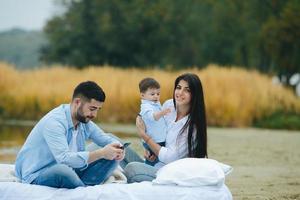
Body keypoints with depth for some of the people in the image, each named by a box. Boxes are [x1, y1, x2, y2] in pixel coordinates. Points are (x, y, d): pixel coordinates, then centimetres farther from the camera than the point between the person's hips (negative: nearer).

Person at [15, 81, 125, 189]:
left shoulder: (84, 121, 2)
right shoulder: (54, 122, -24)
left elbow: (106, 139, 13)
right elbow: (64, 159, -35)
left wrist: (117, 147, -12)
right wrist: (101, 153, -36)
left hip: (68, 171, 8)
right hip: (37, 175, -8)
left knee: (111, 157, -3)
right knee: (62, 170, -41)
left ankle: (84, 187, -21)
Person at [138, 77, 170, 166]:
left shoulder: (156, 104, 13)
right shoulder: (146, 107, -19)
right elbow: (152, 116, -42)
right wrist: (161, 113, -57)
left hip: (160, 140, 9)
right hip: (153, 141, -9)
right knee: (152, 161, -7)